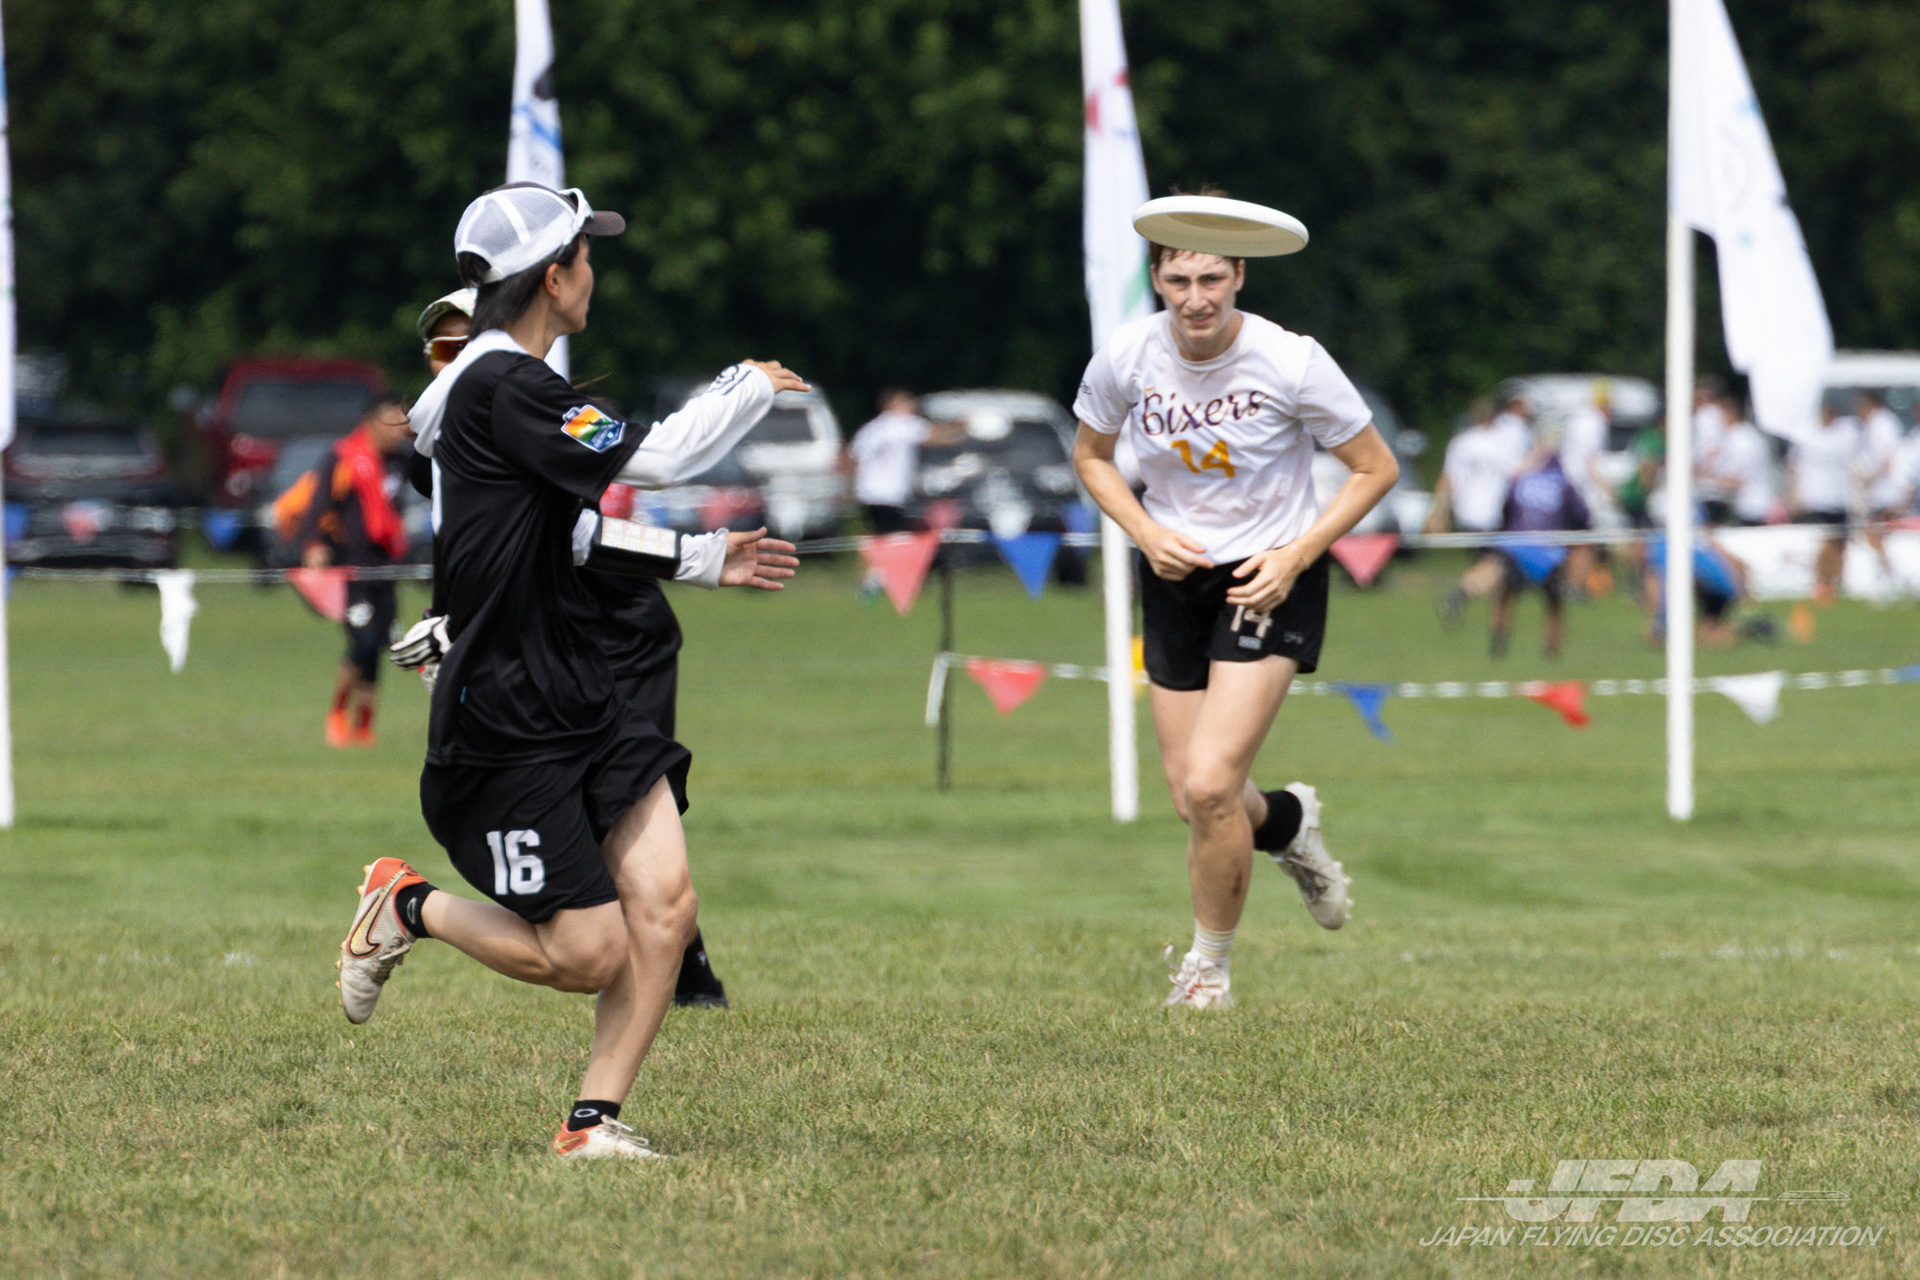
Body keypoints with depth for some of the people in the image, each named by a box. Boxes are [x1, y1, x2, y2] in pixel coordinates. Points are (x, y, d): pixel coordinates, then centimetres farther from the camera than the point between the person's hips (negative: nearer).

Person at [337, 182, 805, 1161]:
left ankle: (595, 1120, 5)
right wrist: (751, 387, -6)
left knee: (664, 905, -3)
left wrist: (702, 561, 24)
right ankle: (407, 907, 14)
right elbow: (651, 458, -22)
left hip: (575, 696, 10)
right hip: (506, 725, -10)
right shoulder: (501, 386, -19)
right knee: (586, 954, -7)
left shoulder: (507, 382, 13)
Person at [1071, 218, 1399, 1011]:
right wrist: (1147, 534, -8)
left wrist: (1295, 556, -16)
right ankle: (1289, 825, 42)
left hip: (1269, 581, -4)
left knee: (1209, 785, -17)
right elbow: (1091, 455, 9)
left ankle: (1210, 966, 7)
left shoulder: (1291, 362, -19)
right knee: (1193, 798, 4)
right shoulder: (1125, 358, -11)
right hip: (1174, 579, 4)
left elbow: (1375, 469, -7)